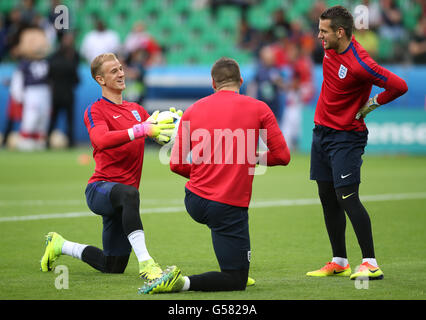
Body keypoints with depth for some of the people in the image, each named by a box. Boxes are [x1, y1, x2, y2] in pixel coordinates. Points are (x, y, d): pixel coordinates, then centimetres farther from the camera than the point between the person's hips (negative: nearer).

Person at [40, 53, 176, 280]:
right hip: (100, 188, -7)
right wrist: (142, 130, -37)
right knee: (129, 193, -43)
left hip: (121, 201, 7)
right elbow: (102, 140, -26)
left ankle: (60, 245, 33)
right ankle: (145, 262, -47)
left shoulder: (135, 109, 17)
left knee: (113, 267, 9)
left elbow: (161, 135, 10)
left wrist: (171, 122, -13)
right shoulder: (95, 111, -5)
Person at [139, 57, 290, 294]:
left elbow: (176, 164, 6)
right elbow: (282, 156, -1)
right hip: (229, 208, -5)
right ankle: (182, 283, -20)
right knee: (236, 282, 2)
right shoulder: (258, 108, -1)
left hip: (195, 202, 5)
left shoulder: (193, 110, 7)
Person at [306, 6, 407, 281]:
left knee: (347, 197, -14)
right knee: (328, 199, 10)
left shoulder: (359, 64, -25)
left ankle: (371, 264, -12)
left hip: (347, 137, -8)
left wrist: (371, 105, -13)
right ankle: (339, 263, 18)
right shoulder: (332, 49, 0)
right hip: (322, 131, 8)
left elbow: (399, 86, -23)